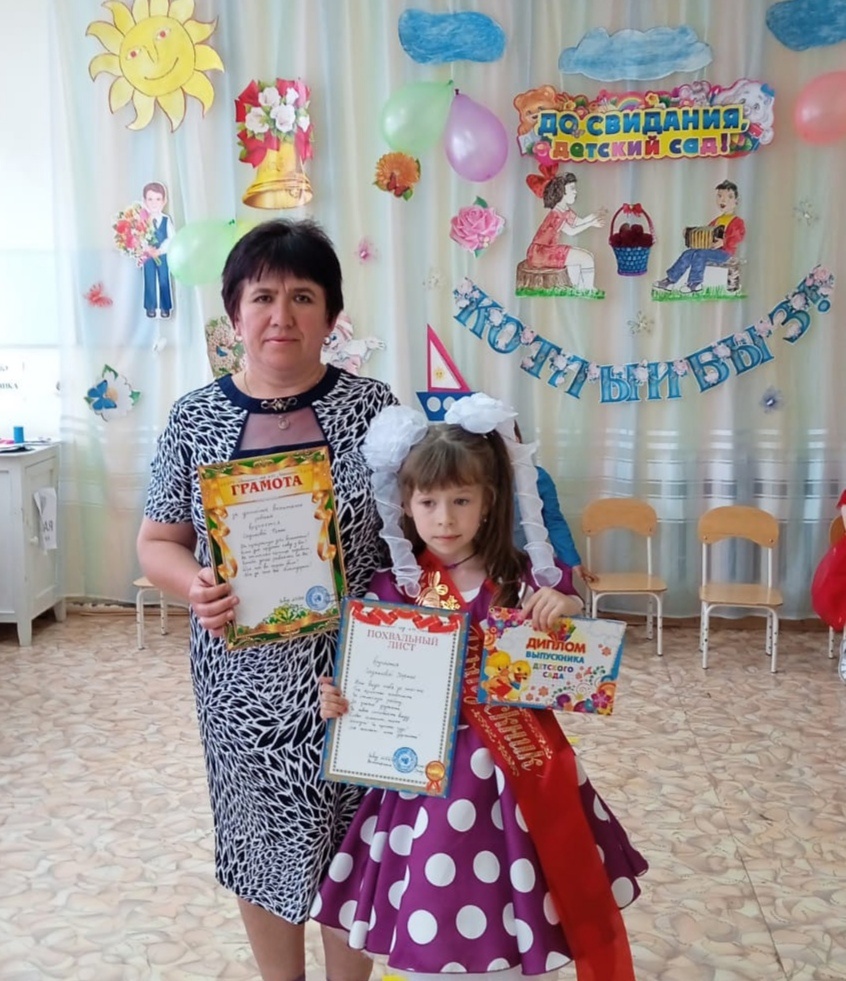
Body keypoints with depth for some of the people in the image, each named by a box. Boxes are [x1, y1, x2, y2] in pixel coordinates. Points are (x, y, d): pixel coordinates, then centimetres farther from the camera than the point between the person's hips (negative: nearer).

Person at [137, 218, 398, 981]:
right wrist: (196, 588, -18)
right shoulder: (196, 417, -1)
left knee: (350, 846, 13)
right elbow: (157, 542, 3)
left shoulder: (370, 405, -5)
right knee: (262, 841, 17)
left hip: (352, 670, -1)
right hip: (244, 673, 1)